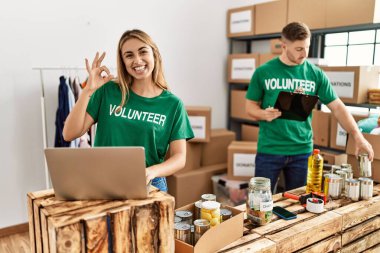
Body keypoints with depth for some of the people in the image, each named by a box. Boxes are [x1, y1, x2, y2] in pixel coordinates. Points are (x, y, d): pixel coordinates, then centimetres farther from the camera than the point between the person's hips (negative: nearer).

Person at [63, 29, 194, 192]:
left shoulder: (173, 104, 2)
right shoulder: (108, 91, 2)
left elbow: (179, 157, -1)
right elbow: (69, 134, -1)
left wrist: (152, 171, -19)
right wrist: (88, 90, -11)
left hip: (150, 186, 0)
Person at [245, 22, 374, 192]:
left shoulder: (315, 74, 1)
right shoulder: (263, 72, -3)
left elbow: (337, 107, 2)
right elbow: (250, 106, 3)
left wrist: (357, 135, -9)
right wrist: (263, 114, -19)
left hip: (302, 151, 2)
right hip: (269, 150, -1)